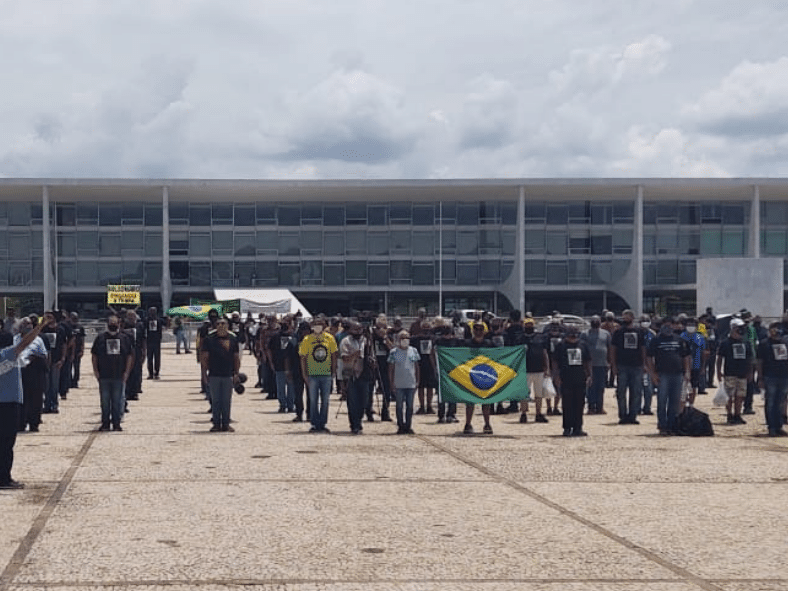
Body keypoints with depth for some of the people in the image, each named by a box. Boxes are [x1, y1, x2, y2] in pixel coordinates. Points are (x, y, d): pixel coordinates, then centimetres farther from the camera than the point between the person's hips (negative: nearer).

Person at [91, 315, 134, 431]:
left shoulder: (125, 338, 6)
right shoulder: (100, 338, 5)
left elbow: (130, 356, 8)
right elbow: (94, 355, 7)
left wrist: (126, 372, 0)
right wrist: (96, 371, -1)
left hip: (119, 376, 0)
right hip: (104, 376, 0)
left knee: (117, 401, 4)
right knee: (104, 401, 5)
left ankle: (116, 423, 11)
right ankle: (105, 423, 12)